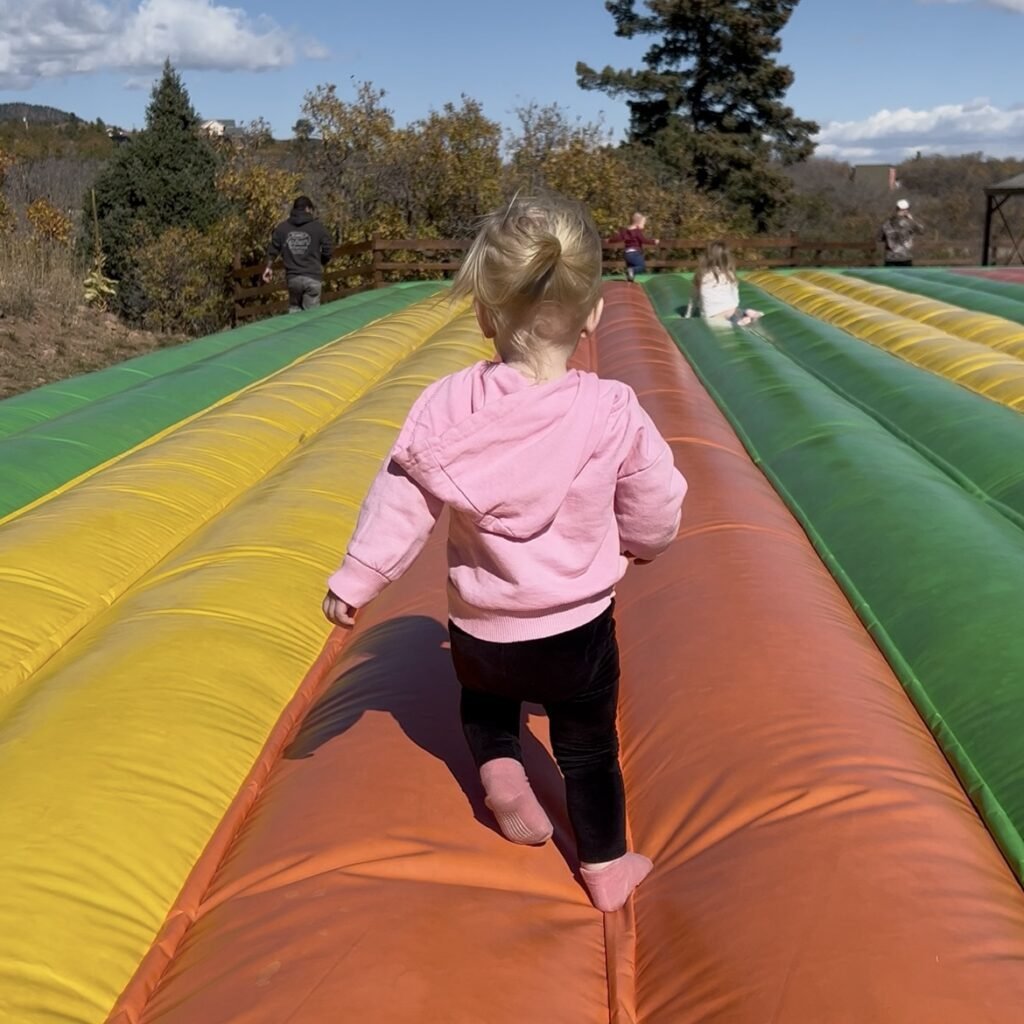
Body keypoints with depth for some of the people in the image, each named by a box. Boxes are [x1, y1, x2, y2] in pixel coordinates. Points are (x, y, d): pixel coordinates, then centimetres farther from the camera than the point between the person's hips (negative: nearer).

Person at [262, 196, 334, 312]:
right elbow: (328, 251, -1)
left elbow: (273, 250, 10)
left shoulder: (282, 227, 6)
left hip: (293, 277, 3)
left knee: (294, 309, 17)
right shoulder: (318, 227, -2)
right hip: (312, 277, -3)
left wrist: (269, 267, 26)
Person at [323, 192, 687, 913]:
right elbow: (656, 514, -6)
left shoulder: (446, 406, -13)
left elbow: (400, 503, -7)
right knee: (589, 748, 20)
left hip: (479, 627, 2)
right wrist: (637, 547, 17)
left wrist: (354, 581, 5)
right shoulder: (614, 412, -17)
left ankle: (500, 771, 13)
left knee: (486, 701, 35)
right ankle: (608, 867, 33)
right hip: (577, 630, -1)